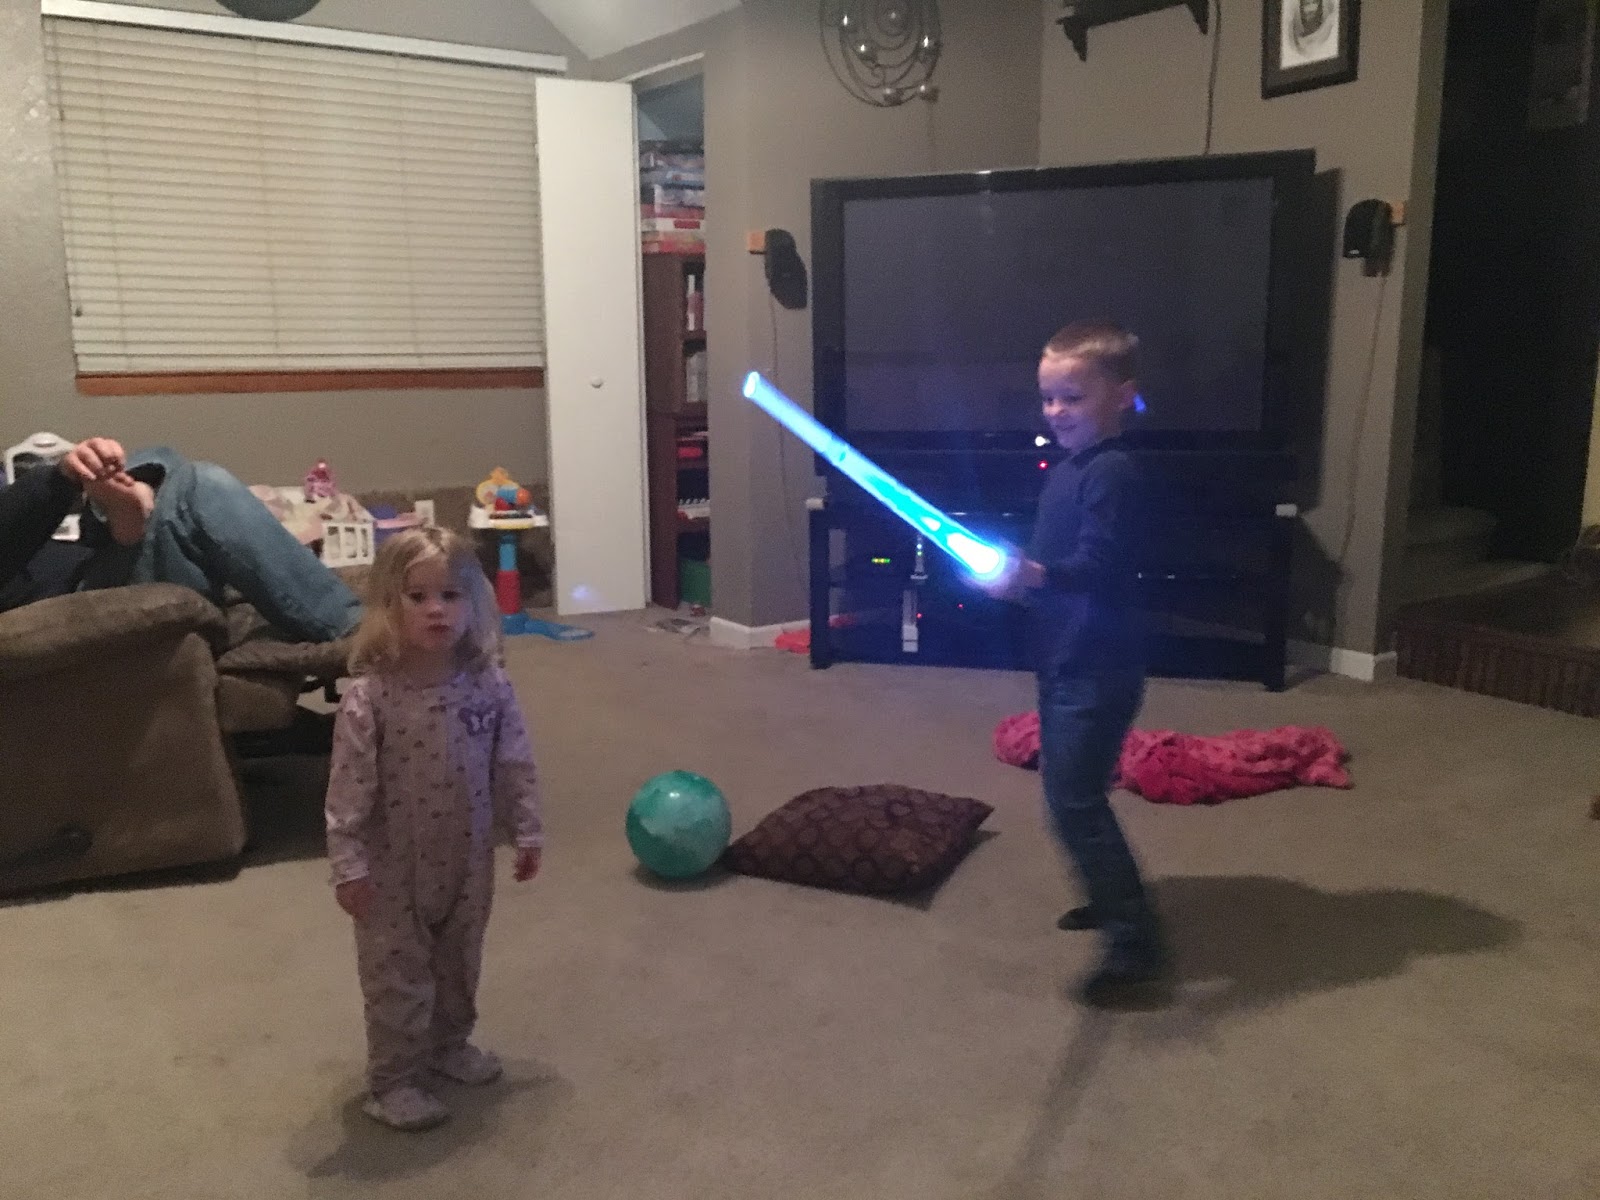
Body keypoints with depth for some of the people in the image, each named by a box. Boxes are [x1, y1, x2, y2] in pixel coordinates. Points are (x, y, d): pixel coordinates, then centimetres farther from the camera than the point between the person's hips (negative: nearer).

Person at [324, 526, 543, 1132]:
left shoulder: (489, 685, -9)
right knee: (398, 974, 9)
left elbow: (514, 764, 0)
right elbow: (348, 788, -17)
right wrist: (348, 865, -16)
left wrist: (526, 831, 3)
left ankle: (449, 1042, 46)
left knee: (460, 962, 22)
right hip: (395, 865, -4)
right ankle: (392, 1081, 27)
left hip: (468, 858, 4)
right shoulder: (369, 697, -21)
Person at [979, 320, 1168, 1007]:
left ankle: (1136, 945, -2)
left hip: (1096, 670, -10)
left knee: (1074, 800, -10)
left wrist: (1035, 575, -45)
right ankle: (1113, 898, 39)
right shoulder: (1068, 469, 12)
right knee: (1071, 790, 21)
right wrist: (1015, 576, 12)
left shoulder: (1111, 472, -19)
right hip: (1066, 662, 11)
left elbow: (1099, 568, -30)